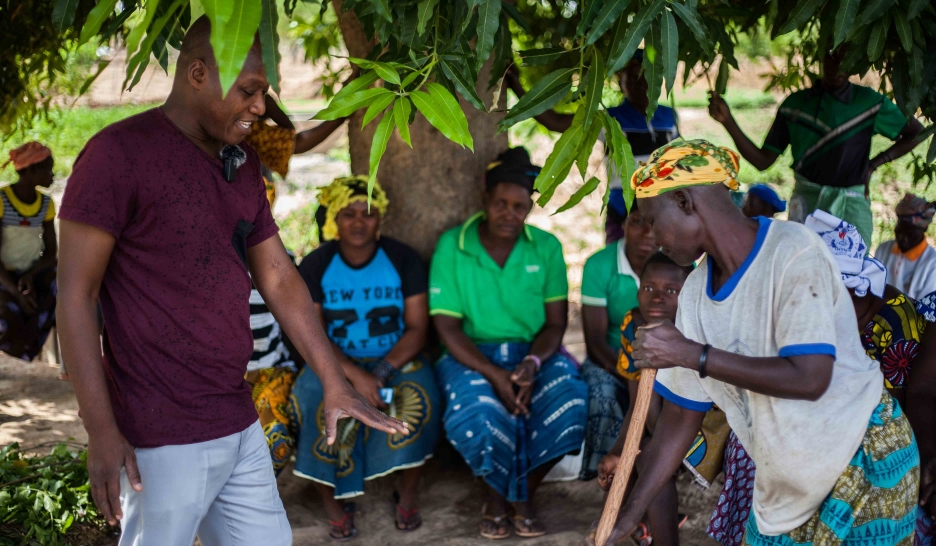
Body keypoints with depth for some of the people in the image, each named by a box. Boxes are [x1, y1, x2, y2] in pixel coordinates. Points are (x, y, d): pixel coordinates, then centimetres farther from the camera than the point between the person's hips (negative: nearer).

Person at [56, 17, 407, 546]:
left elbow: (279, 278, 14)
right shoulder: (120, 153, -11)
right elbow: (76, 295, -12)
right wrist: (102, 432, -16)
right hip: (164, 441, -7)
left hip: (240, 426, 7)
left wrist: (335, 383, 8)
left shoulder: (244, 164, 11)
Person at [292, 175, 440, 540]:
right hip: (336, 363, 0)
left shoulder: (402, 259, -2)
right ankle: (333, 503, -8)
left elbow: (417, 328, -6)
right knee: (317, 406, -31)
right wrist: (357, 376, -25)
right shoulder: (315, 266, -3)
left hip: (398, 360, 0)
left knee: (418, 401, -30)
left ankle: (407, 497, -6)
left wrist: (381, 373, -22)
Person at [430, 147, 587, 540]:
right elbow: (447, 326, -8)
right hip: (472, 355, -2)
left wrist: (532, 363, -21)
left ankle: (521, 493, -4)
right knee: (476, 413, -34)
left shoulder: (546, 247, 2)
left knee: (570, 401, -30)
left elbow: (556, 322, 1)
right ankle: (501, 492, 0)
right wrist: (494, 374, -22)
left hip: (536, 352, 2)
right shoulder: (452, 246, -4)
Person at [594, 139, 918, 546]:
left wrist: (694, 354, -28)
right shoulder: (695, 292, -2)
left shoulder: (793, 252, -22)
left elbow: (808, 379, -29)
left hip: (864, 459, -6)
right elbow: (680, 417, 2)